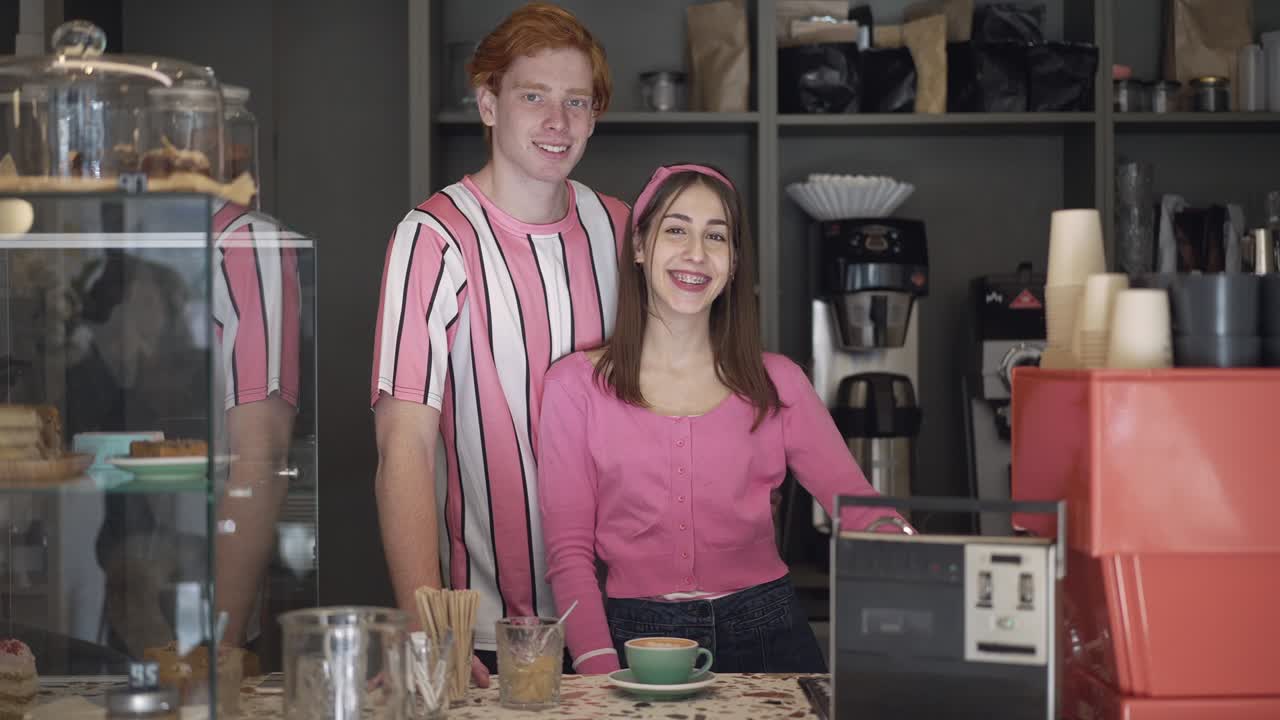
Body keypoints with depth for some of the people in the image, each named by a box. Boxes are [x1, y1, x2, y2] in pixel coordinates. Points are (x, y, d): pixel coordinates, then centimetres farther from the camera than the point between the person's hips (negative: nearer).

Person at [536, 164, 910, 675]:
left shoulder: (777, 382, 8)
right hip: (635, 634, -2)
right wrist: (601, 671, -13)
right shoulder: (575, 386, 2)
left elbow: (862, 508, 3)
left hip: (764, 632, 2)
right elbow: (569, 552, 0)